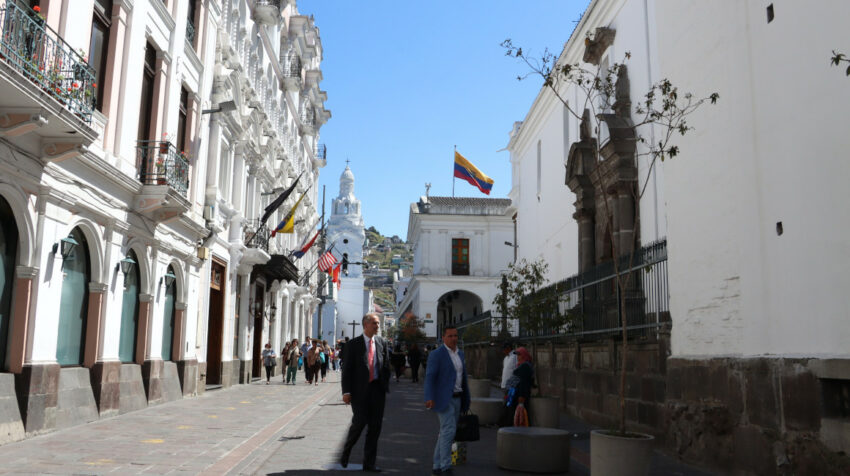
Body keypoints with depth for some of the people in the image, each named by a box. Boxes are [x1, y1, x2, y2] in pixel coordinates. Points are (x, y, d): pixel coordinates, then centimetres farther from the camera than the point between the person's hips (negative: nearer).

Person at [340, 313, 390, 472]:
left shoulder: (382, 343, 10)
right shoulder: (353, 344, 1)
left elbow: (386, 366, 13)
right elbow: (346, 368, -2)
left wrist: (385, 387, 6)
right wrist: (346, 391, -9)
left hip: (377, 389, 4)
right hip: (360, 389, -3)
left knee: (375, 426, 3)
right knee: (360, 421, -11)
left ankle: (369, 463, 13)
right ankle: (345, 452, 17)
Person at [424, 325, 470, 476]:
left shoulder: (460, 353, 14)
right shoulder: (436, 354, -9)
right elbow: (429, 377, -15)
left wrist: (466, 400, 17)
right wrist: (429, 398, -26)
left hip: (457, 398, 7)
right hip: (444, 399, -7)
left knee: (446, 433, 10)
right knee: (449, 431, -14)